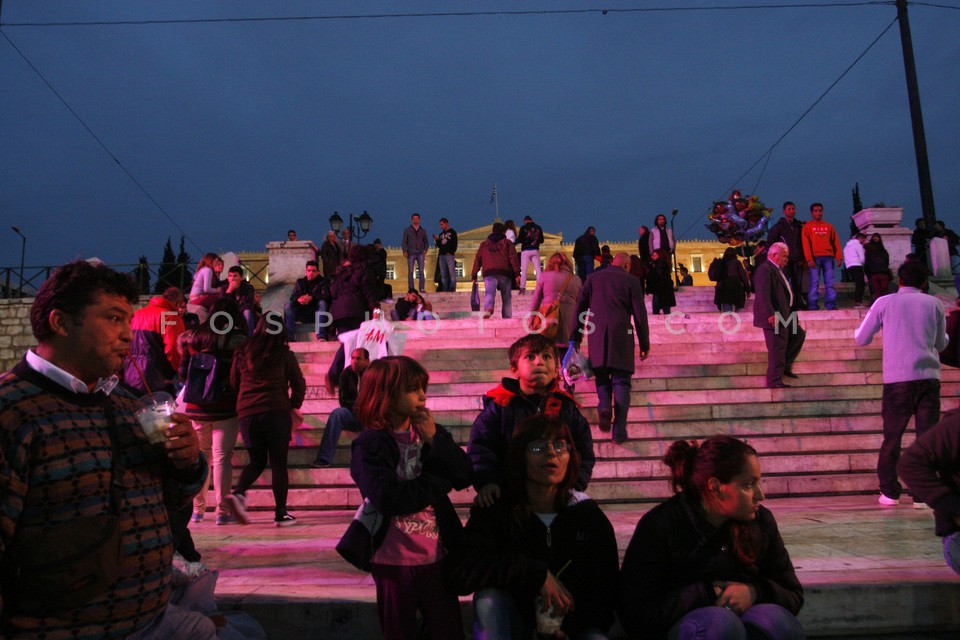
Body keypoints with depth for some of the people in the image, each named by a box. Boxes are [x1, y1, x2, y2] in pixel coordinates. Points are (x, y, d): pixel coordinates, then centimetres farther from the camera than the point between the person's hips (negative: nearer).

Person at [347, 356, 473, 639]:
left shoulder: (431, 433, 5)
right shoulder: (369, 445, -10)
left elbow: (465, 477, -3)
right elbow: (388, 499, -24)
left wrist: (434, 440, -14)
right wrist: (439, 483, -14)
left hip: (436, 555, 4)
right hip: (394, 560, -3)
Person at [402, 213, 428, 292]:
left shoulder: (422, 231, 16)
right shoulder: (407, 230, 11)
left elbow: (426, 241, 17)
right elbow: (404, 242, 7)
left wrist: (425, 250, 0)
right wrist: (405, 251, -7)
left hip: (420, 253, 1)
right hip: (411, 253, -1)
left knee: (421, 271, -4)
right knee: (410, 271, -4)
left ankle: (422, 288, -2)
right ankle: (411, 289, -4)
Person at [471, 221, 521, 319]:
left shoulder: (484, 243, 21)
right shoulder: (507, 242, 15)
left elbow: (477, 259, 15)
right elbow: (513, 258, 3)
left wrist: (474, 274, 14)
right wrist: (517, 273, -3)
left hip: (489, 273, 0)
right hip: (504, 273, 0)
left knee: (489, 293, -16)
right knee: (506, 297, 10)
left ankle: (488, 308, -46)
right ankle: (507, 317, 4)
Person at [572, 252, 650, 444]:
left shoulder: (593, 278, 11)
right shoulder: (632, 281, 3)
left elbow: (580, 309, 8)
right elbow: (640, 315, 2)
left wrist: (575, 338, 12)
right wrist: (644, 344, 9)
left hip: (596, 337, 2)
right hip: (622, 337, -2)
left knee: (602, 376, 17)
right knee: (621, 382, 4)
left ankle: (604, 405, -12)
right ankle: (619, 431, 1)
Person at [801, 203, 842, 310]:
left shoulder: (829, 226, 18)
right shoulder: (807, 227, 8)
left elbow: (836, 242, 14)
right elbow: (806, 244, -2)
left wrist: (839, 256, 1)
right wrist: (809, 259, -13)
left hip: (828, 257, 3)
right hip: (815, 258, -3)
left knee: (829, 283, -1)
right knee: (814, 282, -6)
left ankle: (831, 305, -1)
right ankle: (813, 306, -7)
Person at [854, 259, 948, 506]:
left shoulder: (884, 303, 4)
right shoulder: (935, 304, 9)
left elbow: (861, 339, 10)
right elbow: (941, 344, 20)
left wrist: (864, 324, 30)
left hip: (897, 378, -1)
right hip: (929, 377, 1)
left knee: (892, 436, 7)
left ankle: (889, 492, 11)